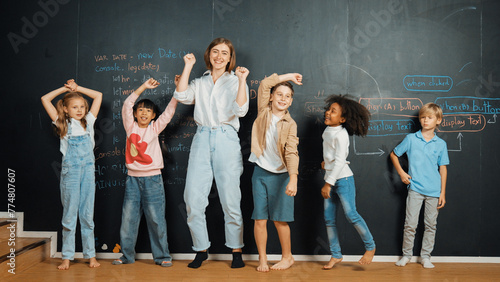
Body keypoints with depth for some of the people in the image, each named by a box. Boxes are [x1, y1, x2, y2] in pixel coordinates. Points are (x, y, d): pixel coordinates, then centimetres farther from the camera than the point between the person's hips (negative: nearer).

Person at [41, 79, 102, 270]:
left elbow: (98, 95, 12)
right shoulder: (63, 124, 4)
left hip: (88, 169, 2)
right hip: (70, 170, -2)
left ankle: (91, 255, 13)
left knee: (87, 214, 7)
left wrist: (77, 88, 11)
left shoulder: (88, 122, 9)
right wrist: (66, 88, 8)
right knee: (69, 214, 3)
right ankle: (67, 257, 10)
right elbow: (45, 99, 2)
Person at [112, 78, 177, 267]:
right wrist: (143, 87, -1)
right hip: (133, 179, 2)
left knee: (156, 218, 0)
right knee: (128, 218, 5)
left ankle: (162, 256, 9)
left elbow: (169, 111, 0)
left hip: (152, 179, -2)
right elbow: (127, 105, 1)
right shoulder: (130, 127, 8)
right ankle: (127, 255, 18)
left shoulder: (155, 128, 6)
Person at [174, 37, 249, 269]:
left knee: (230, 199, -2)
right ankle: (201, 249, 13)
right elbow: (181, 96, -1)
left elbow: (240, 110, -5)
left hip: (226, 139, -2)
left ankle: (236, 251, 12)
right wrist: (188, 66, 4)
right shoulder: (199, 83, 19)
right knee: (193, 199, -1)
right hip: (202, 139, 3)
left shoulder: (236, 82, 11)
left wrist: (242, 80, -11)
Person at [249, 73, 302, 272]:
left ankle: (287, 257, 22)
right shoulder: (264, 112, 1)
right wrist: (289, 76, 0)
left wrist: (293, 179, -27)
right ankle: (262, 259, 16)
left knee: (279, 219, 3)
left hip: (281, 175, -1)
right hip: (260, 172, 2)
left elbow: (291, 153, -15)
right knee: (260, 219, 2)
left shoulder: (290, 124, -5)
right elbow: (265, 84, -7)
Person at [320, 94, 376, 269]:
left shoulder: (341, 134, -15)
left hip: (343, 179, -8)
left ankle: (370, 247, 9)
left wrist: (328, 183, -21)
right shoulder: (327, 131, 9)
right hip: (330, 180, 8)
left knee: (351, 214, -10)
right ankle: (336, 255, 15)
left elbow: (340, 161, -20)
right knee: (329, 219, 6)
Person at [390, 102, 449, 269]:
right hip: (415, 188, -1)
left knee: (431, 225, 8)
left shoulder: (441, 144, 4)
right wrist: (401, 173, 2)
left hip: (434, 191, 1)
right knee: (410, 224, 0)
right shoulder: (411, 139, 1)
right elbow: (394, 155, 13)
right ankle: (406, 254, 16)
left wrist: (443, 193, 3)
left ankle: (425, 256, 21)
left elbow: (443, 168, 6)